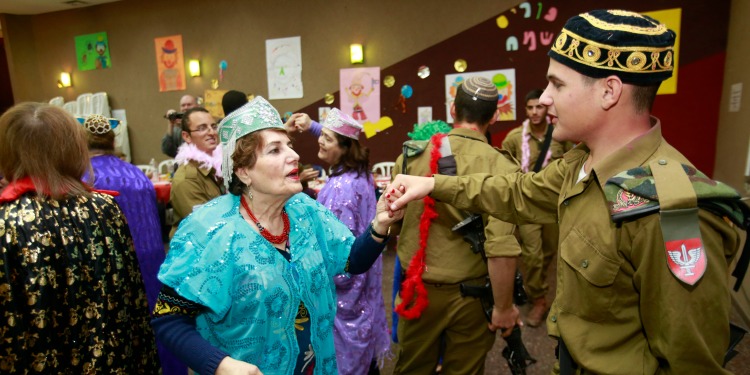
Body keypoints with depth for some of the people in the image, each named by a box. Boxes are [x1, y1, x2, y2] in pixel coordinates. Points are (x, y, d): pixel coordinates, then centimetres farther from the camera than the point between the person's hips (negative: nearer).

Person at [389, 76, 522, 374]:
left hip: (416, 289, 3)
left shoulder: (410, 156, -6)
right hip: (469, 295, -2)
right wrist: (503, 307, -10)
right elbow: (501, 248, -24)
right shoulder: (500, 167, -17)